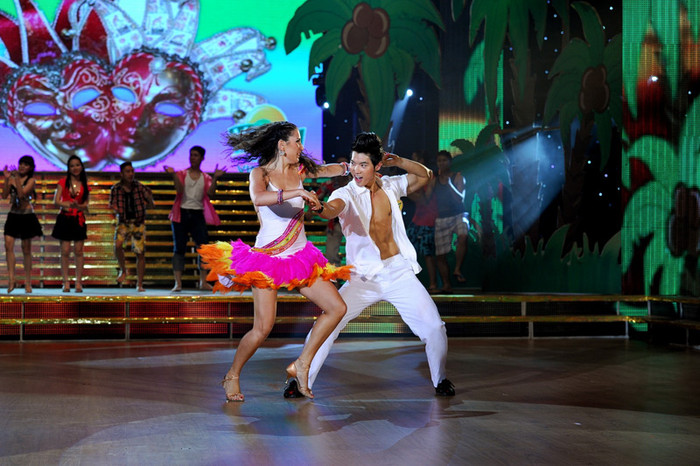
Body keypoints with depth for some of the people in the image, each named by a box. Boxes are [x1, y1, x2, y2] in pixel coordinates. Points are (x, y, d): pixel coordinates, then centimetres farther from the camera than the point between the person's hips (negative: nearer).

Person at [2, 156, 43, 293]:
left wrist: (17, 178, -23)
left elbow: (21, 194, -19)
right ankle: (11, 278, -12)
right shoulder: (12, 178, 5)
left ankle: (28, 281, 12)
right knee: (8, 244, -14)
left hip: (27, 216, -3)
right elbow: (4, 196, -4)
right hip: (13, 216, 3)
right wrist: (7, 179, -13)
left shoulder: (31, 181, -4)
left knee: (26, 249, 4)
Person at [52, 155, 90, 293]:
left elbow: (86, 204, 1)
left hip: (79, 219, 2)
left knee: (78, 251, 0)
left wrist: (78, 206, -20)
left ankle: (78, 282, 4)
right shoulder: (63, 182, 2)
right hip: (65, 219, -2)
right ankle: (66, 282, 0)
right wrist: (68, 204, -20)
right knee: (65, 251, -4)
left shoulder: (84, 185, 8)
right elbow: (56, 201, -4)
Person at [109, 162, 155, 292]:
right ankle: (123, 270, 1)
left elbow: (151, 205, 4)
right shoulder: (115, 189, -1)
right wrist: (114, 209, -19)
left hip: (138, 223, 0)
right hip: (123, 222, 0)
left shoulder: (139, 187, -1)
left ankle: (139, 284, 7)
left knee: (140, 253, -4)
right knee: (118, 245, -26)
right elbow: (112, 207, 5)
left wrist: (149, 198, -18)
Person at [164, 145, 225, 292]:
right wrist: (173, 175, -19)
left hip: (198, 214, 1)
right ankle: (178, 282, -4)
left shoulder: (206, 178, 10)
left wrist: (215, 178, -13)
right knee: (179, 248, -3)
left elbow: (210, 194, -7)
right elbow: (179, 190, -11)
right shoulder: (181, 174, 7)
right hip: (182, 213, -1)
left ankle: (203, 282, -1)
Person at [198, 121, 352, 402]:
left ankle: (301, 365, 8)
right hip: (267, 258, -6)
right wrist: (298, 192, -36)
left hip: (300, 258, 6)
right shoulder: (260, 173, -10)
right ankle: (232, 376, 12)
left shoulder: (298, 170, 7)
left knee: (337, 308, -3)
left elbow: (327, 170, 27)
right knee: (263, 328, -12)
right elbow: (258, 198, -33)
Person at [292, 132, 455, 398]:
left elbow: (425, 176, 18)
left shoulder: (390, 186, 5)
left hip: (400, 273, 3)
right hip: (364, 277, -2)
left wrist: (398, 162, -1)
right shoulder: (347, 194, -8)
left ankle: (440, 379, 21)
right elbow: (334, 208, -31)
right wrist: (322, 209, -56)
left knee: (434, 328, -3)